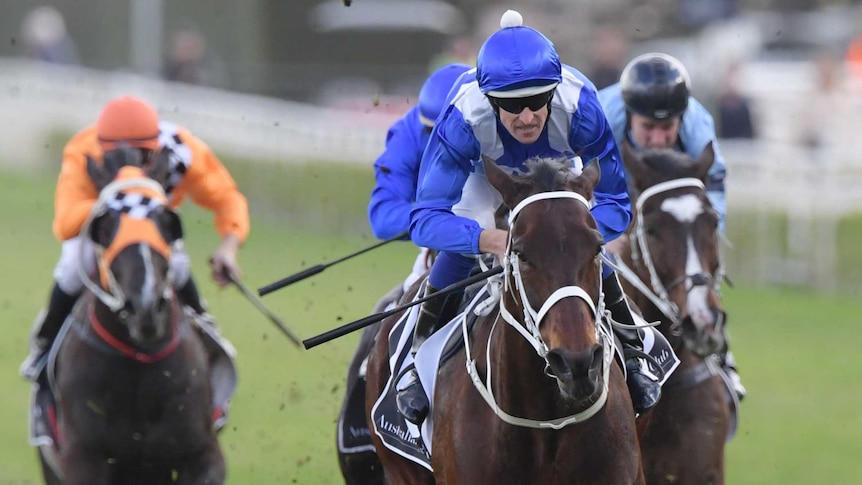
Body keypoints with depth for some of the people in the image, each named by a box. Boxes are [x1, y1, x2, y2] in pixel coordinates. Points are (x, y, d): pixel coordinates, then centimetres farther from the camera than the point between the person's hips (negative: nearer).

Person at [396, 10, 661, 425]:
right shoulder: (464, 118, -44)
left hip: (558, 169, 1)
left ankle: (632, 353, 11)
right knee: (459, 246, -22)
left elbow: (616, 204, -32)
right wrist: (491, 240, -61)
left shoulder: (580, 106, -42)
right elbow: (426, 218, -42)